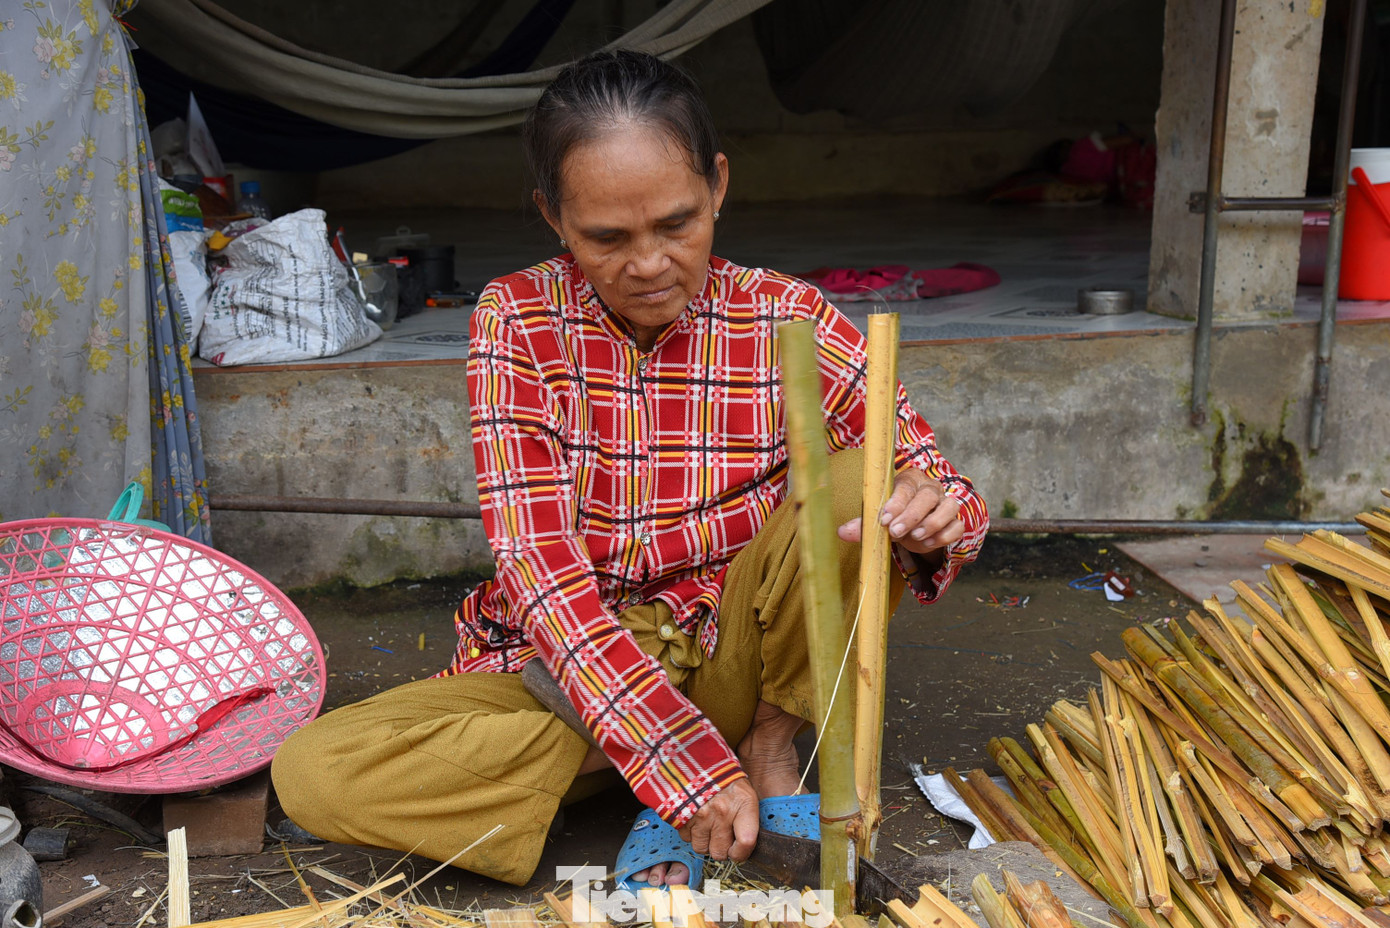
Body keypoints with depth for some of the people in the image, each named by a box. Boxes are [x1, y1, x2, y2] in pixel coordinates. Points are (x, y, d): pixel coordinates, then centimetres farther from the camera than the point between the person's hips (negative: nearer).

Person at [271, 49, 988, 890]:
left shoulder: (784, 317, -9)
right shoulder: (517, 320, -11)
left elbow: (927, 470, -6)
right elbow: (540, 561, -19)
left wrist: (935, 518, -34)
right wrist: (682, 757, -29)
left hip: (734, 657, 0)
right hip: (570, 667, 1)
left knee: (863, 481, -23)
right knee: (311, 769, -23)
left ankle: (767, 751, -8)